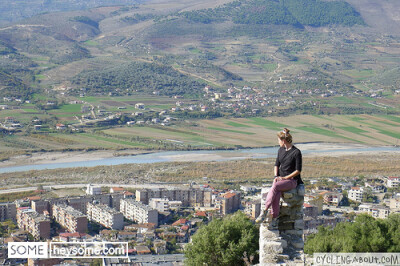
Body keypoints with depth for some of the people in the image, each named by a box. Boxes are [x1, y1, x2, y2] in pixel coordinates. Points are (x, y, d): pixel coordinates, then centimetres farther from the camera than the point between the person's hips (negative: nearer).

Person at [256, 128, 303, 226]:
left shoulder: (296, 152, -9)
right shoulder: (281, 150, 12)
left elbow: (298, 171, -10)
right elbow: (276, 165, 18)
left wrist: (284, 178, -15)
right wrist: (276, 176, -1)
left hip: (292, 180, -5)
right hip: (280, 179, 5)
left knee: (275, 186, -34)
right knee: (276, 193, -30)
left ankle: (265, 211, -35)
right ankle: (274, 217, -31)